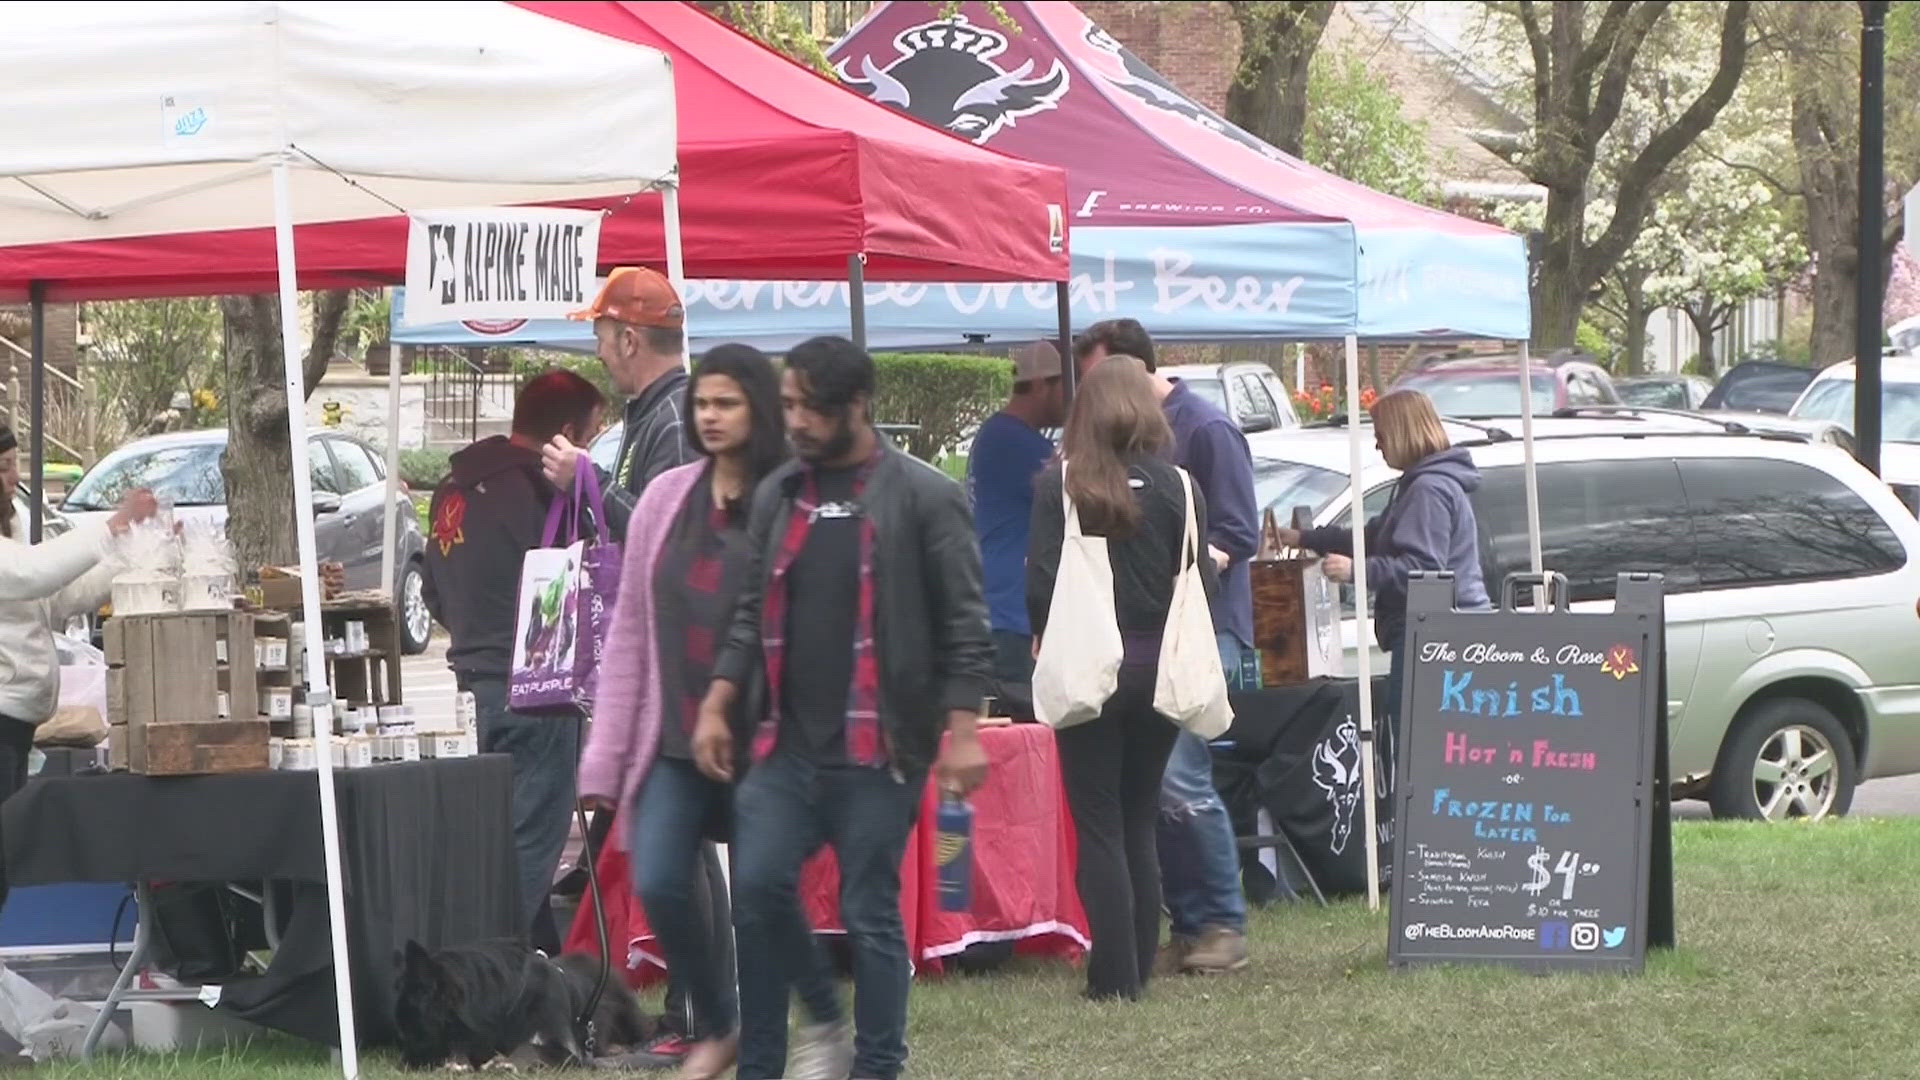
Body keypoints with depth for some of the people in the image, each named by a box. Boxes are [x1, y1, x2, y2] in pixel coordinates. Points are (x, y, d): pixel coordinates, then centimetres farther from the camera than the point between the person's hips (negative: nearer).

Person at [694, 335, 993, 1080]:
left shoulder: (923, 499, -3)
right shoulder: (778, 496, 12)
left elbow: (964, 625, -5)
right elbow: (754, 614, 16)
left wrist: (963, 730, -11)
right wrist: (715, 707, 6)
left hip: (878, 749, -4)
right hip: (787, 743, 4)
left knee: (870, 913, 0)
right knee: (757, 888, -6)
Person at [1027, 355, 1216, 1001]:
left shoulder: (1060, 486, -8)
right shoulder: (1175, 485, -1)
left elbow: (1042, 584, -10)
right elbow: (1201, 580, 0)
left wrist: (1049, 645, 7)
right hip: (1157, 670, 3)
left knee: (1099, 825, 1)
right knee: (1139, 823, 14)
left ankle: (1115, 974, -4)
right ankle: (1139, 967, 15)